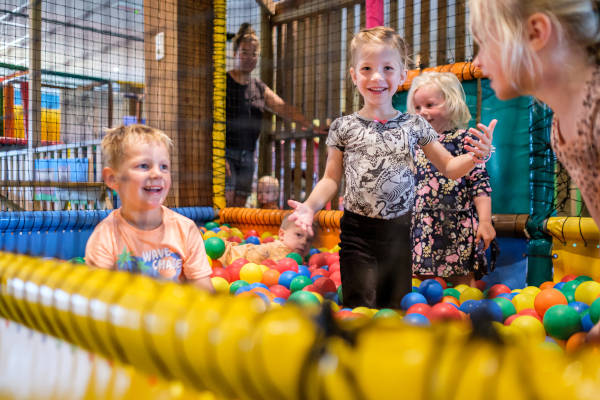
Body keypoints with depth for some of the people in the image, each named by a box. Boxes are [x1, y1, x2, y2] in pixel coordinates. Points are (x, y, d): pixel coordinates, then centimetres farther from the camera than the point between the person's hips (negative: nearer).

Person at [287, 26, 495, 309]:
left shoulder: (415, 125, 2)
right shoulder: (344, 127, 0)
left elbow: (449, 167, 8)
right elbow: (331, 178, 4)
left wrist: (474, 158, -12)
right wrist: (310, 206, -12)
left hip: (399, 231, 2)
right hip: (357, 232, -1)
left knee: (397, 304, 12)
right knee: (360, 307, -2)